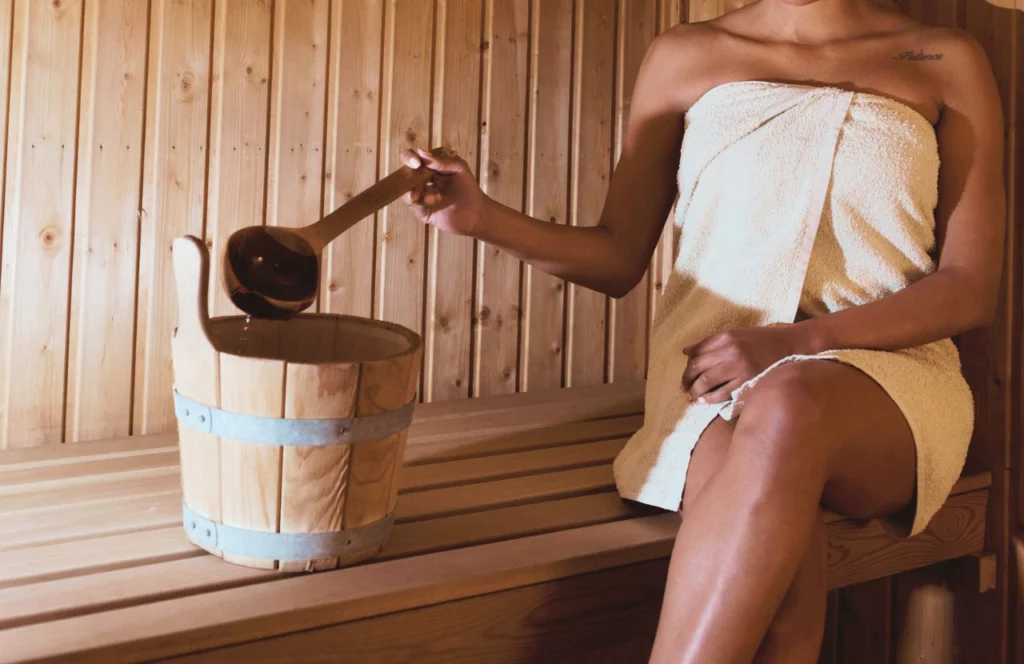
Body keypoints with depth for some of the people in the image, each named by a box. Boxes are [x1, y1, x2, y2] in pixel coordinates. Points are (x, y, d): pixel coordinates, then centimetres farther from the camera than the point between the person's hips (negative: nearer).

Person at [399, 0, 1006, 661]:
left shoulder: (949, 62, 9)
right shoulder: (685, 55, 14)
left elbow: (972, 288, 2)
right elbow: (619, 258, 13)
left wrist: (798, 342, -14)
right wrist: (483, 217, -5)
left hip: (888, 366, 0)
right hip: (714, 370, 1)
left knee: (787, 410, -38)